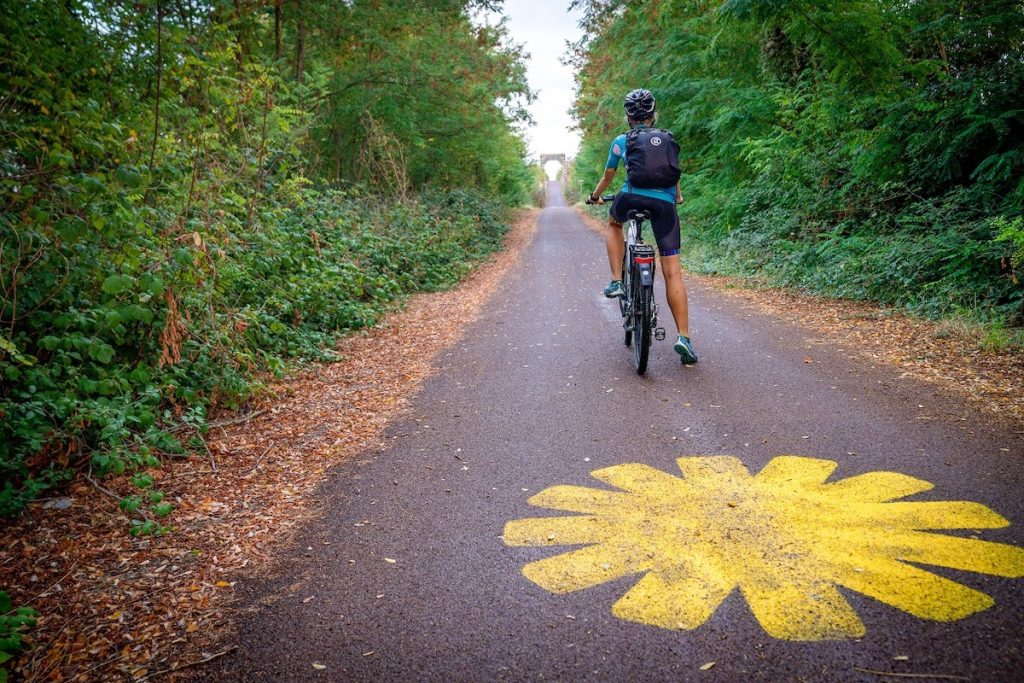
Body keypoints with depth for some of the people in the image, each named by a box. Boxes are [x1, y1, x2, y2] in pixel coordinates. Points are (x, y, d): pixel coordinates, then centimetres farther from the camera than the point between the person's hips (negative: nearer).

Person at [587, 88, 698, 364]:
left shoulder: (621, 141, 17)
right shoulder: (667, 140, 22)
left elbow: (608, 177, 28)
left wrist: (595, 196, 48)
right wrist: (678, 197, 54)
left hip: (632, 197, -1)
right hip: (665, 203, 1)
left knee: (614, 224, 35)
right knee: (673, 273, 1)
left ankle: (616, 281, 19)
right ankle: (684, 338, -5)